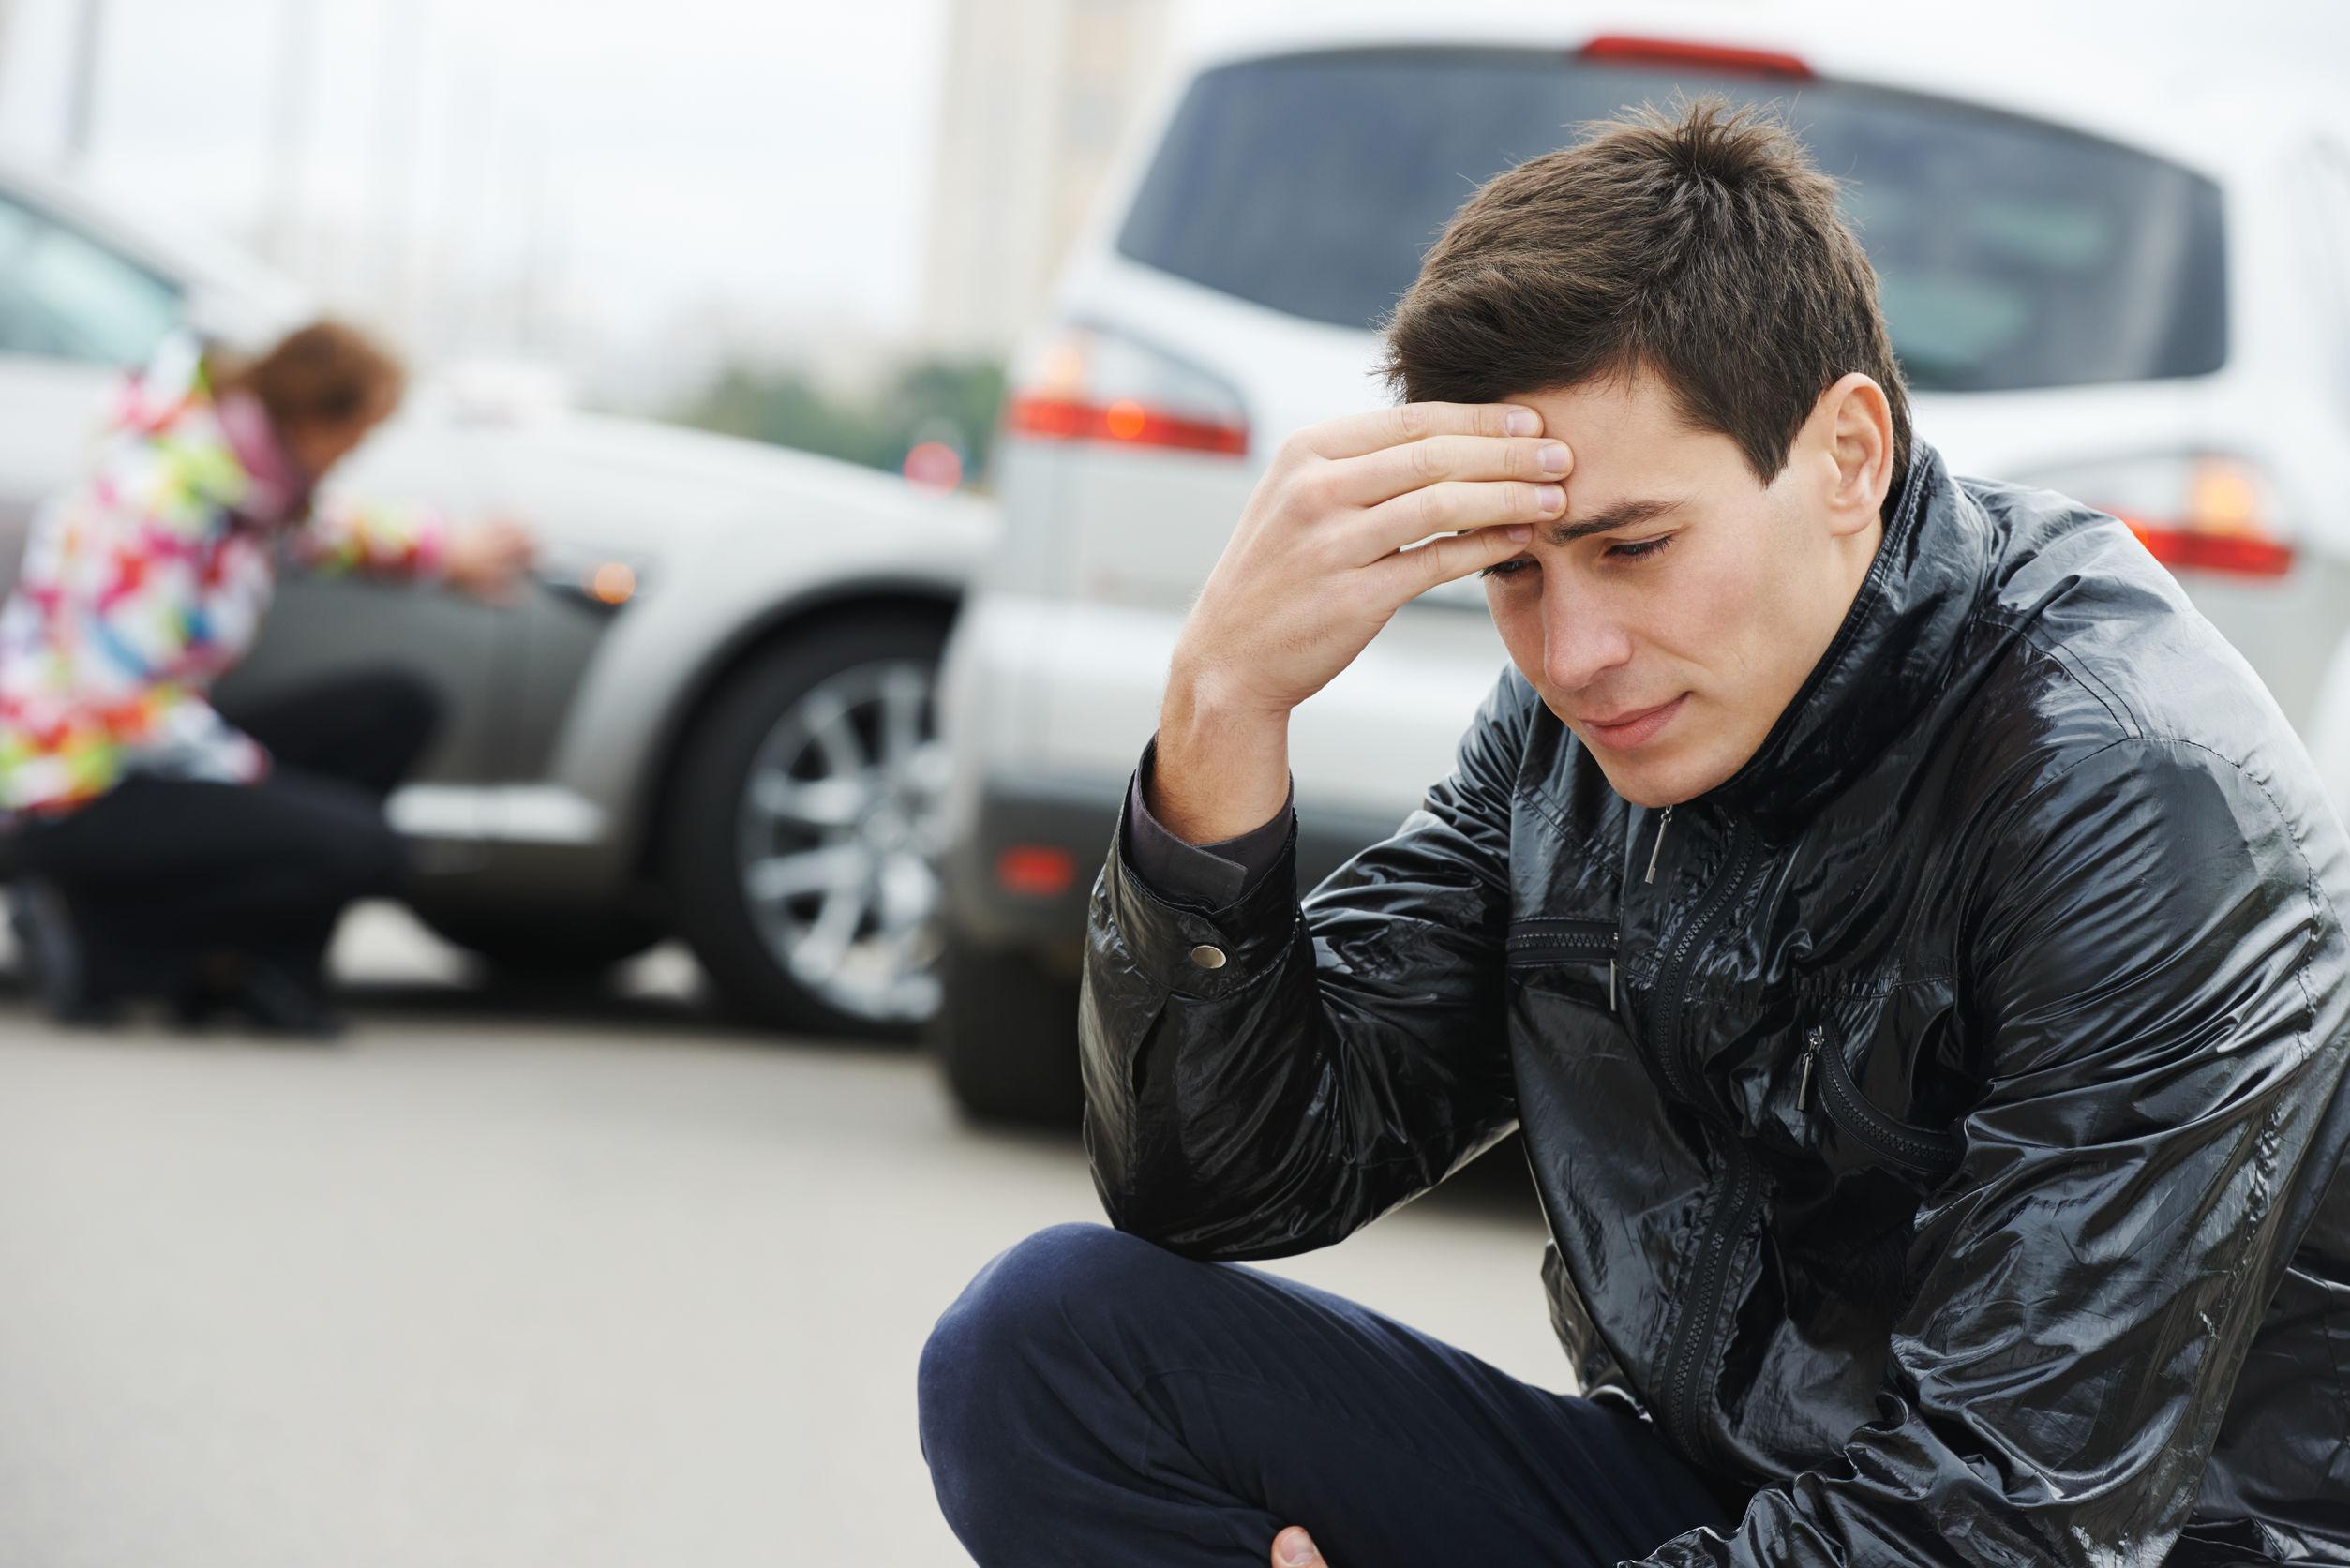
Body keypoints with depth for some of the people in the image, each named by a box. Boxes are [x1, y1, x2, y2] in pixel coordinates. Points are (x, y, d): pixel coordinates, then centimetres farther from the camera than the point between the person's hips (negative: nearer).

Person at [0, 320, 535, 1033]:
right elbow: (118, 693, -25)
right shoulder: (163, 493, -24)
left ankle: (267, 963, 2)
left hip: (156, 754, 10)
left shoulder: (245, 469, 4)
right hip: (77, 798, -10)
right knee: (358, 848, -23)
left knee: (396, 707, 5)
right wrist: (244, 767, -15)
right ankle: (95, 933, -10)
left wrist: (449, 551, 24)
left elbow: (310, 532, 29)